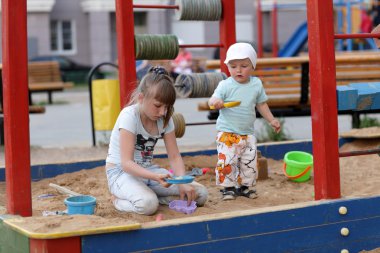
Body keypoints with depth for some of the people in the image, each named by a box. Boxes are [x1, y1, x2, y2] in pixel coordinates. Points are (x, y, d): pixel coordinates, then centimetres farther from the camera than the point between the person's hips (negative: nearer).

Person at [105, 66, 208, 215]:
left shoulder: (165, 119, -1)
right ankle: (120, 199, -7)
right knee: (148, 204, -39)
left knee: (200, 194, -9)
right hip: (121, 172, -6)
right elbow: (126, 163, -26)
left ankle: (150, 195, 0)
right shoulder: (129, 116, -21)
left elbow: (174, 157, -1)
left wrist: (182, 182, -22)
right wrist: (155, 177, -43)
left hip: (148, 170, 6)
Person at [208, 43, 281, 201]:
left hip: (248, 133, 4)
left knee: (250, 162, 8)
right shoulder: (225, 85, -10)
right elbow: (213, 100, -17)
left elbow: (261, 104, 15)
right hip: (227, 133, -4)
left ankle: (246, 186, 25)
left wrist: (271, 120, 13)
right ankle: (228, 187, 8)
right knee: (226, 161, -8)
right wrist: (215, 102, -40)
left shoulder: (256, 84, 2)